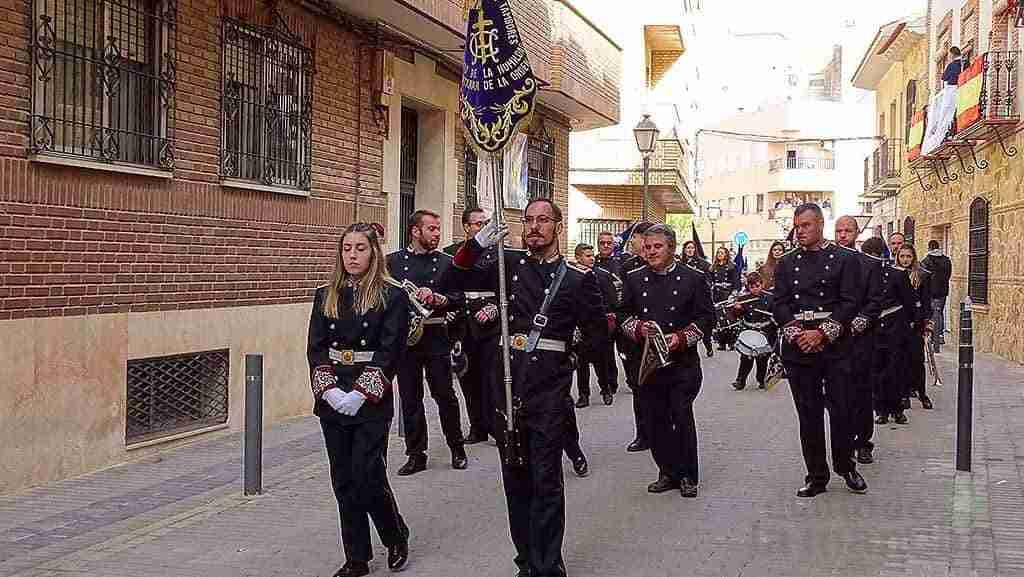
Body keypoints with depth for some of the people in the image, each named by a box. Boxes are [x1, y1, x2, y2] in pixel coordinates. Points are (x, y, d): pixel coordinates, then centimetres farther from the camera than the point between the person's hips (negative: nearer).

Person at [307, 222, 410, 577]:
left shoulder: (392, 296, -4)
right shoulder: (326, 296, 9)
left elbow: (390, 351, -10)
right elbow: (315, 348, 4)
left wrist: (361, 394, -17)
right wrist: (328, 389, -11)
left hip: (372, 403, -4)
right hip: (332, 401, 4)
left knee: (367, 478, -6)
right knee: (344, 481, 8)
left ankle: (397, 538, 21)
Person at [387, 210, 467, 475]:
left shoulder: (446, 262, 6)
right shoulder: (393, 261, 6)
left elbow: (458, 300, 1)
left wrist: (435, 298, -16)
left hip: (436, 336, 0)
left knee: (445, 394, 3)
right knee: (410, 398, 5)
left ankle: (457, 449, 20)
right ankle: (416, 454, 14)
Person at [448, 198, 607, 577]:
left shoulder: (577, 278, 1)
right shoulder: (509, 265, 9)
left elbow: (598, 333, 3)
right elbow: (457, 281, 7)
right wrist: (476, 245, -5)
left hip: (549, 389, -4)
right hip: (508, 383, 4)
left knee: (546, 481, -3)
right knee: (515, 478, 13)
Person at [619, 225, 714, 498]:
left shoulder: (693, 278, 1)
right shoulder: (634, 279, 8)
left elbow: (706, 317, 0)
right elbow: (623, 314, 12)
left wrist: (681, 337, -13)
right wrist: (638, 329, -9)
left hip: (683, 361, -3)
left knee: (682, 417, -4)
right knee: (655, 419, 6)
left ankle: (687, 475, 10)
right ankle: (668, 472, 19)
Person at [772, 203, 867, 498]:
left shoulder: (845, 260, 3)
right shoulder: (786, 263, 12)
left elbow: (849, 303, -5)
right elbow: (779, 305, 5)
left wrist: (822, 333, -14)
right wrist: (796, 333, -10)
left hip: (835, 347, -2)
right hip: (798, 350, 2)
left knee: (841, 410, 2)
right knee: (809, 414, 6)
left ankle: (846, 466, 24)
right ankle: (816, 477, 14)